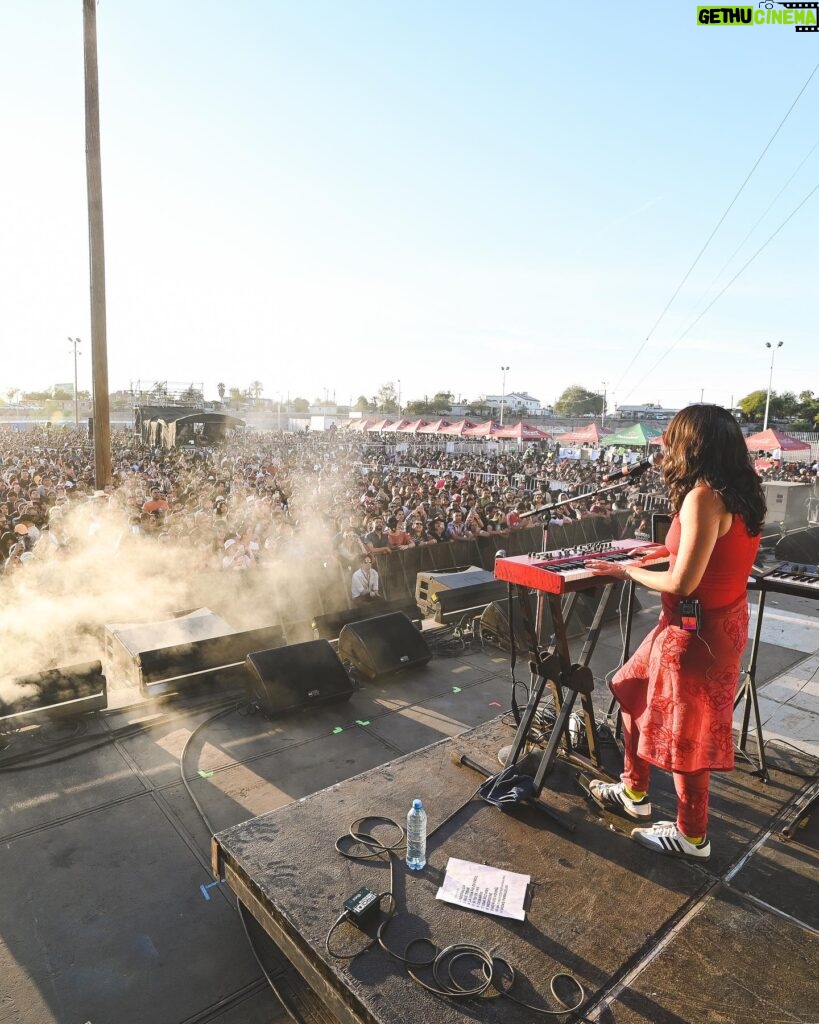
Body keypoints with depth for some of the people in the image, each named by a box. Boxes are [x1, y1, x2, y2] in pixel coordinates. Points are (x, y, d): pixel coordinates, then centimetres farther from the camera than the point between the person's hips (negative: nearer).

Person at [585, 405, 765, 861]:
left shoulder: (703, 497, -23)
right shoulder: (743, 494, 4)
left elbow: (682, 583, -25)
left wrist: (625, 570, -12)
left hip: (697, 629, -9)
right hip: (724, 619, 9)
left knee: (685, 733, 9)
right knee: (635, 693, 22)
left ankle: (693, 836, 32)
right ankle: (635, 792, 38)